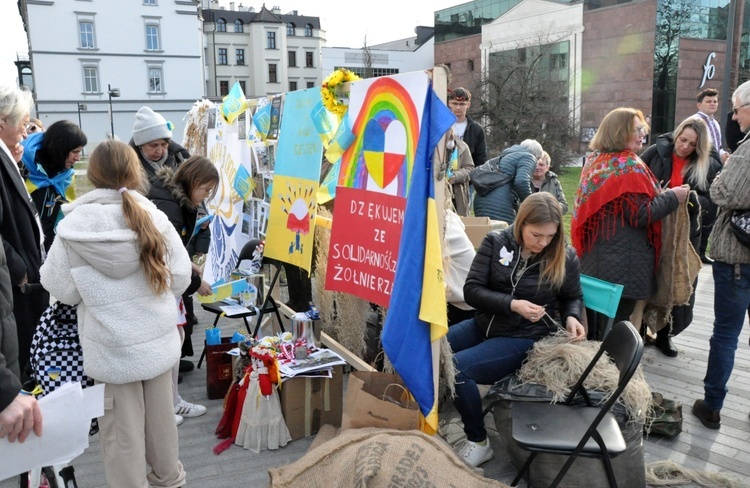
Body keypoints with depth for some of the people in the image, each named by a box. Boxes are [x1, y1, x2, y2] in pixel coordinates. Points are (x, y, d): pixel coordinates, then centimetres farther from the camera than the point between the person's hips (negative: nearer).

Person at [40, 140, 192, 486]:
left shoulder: (73, 226, -13)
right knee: (160, 415, 21)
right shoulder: (155, 218, -10)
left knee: (122, 429, 12)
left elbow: (62, 289, -6)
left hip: (111, 346, -3)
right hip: (158, 338, 3)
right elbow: (180, 278, -3)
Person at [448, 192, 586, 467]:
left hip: (524, 338, -4)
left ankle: (478, 443, -5)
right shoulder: (496, 242, -5)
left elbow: (573, 298, 11)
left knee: (456, 368, -26)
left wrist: (571, 318, -12)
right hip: (484, 325, 4)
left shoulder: (565, 257, -6)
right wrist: (512, 304, -23)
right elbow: (471, 290, -9)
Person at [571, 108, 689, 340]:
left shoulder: (595, 160, 11)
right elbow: (641, 214, -19)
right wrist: (672, 197, -6)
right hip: (622, 262, -9)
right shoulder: (629, 166, -16)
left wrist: (659, 195, 21)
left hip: (594, 255, 9)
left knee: (596, 322, 17)